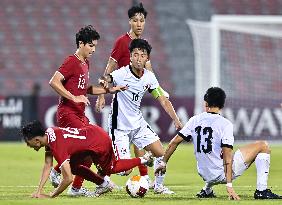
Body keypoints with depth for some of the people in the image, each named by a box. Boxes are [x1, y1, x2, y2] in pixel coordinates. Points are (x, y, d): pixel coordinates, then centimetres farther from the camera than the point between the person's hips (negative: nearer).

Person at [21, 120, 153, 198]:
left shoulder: (57, 147, -30)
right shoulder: (48, 133, -4)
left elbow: (68, 179, -32)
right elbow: (47, 166, 2)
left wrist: (50, 196, -21)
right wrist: (39, 191, -2)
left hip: (99, 143, -8)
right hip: (93, 131, 8)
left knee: (109, 169, 19)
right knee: (72, 166, 12)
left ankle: (143, 160, 30)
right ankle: (103, 184, 22)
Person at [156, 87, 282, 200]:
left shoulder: (195, 120, 1)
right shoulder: (225, 124, -13)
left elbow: (174, 142, 0)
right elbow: (227, 156, -20)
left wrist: (164, 163, 13)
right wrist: (229, 185, -22)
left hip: (205, 175, 6)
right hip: (221, 175, -6)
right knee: (263, 146, 2)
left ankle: (207, 190, 29)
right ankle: (261, 190, -5)